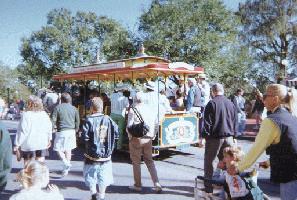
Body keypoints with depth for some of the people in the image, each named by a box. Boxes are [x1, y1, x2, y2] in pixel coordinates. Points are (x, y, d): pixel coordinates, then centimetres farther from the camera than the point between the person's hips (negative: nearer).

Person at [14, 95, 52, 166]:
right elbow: (49, 128, 12)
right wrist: (49, 139, 24)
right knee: (40, 163, 12)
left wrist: (17, 144, -6)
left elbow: (22, 131, -13)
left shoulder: (26, 115, -13)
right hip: (42, 144, 4)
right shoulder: (45, 115, 4)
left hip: (29, 144, -4)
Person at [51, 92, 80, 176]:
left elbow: (53, 120, -9)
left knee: (58, 148, 7)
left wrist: (56, 125, 7)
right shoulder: (74, 108, 5)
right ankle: (66, 169, 18)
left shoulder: (58, 107, -6)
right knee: (68, 149, 12)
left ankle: (66, 163, -12)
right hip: (71, 131, 5)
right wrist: (75, 130, 18)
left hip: (61, 131, -4)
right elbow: (77, 121, 8)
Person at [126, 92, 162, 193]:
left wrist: (130, 136, 2)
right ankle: (157, 184, 9)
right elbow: (156, 124, 8)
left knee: (136, 162, 10)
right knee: (149, 161, 15)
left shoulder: (133, 110, -11)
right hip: (148, 138, 4)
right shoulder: (151, 109, 4)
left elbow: (129, 125, -13)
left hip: (136, 139, -4)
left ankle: (137, 185, 19)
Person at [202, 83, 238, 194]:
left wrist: (204, 136, -6)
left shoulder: (212, 103, -9)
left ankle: (208, 187, 7)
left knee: (209, 162, 5)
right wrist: (234, 135, 19)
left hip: (214, 137, -5)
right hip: (228, 137, 5)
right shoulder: (231, 104, 8)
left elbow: (207, 122, -11)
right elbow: (235, 121, 13)